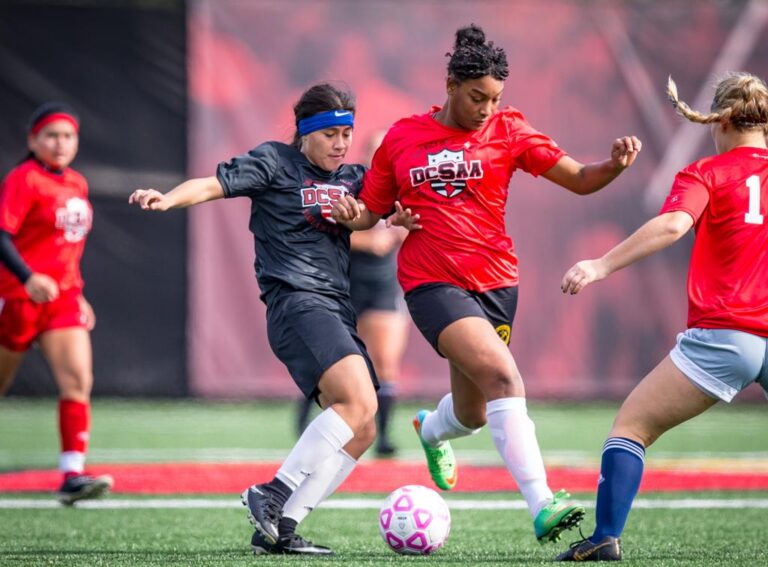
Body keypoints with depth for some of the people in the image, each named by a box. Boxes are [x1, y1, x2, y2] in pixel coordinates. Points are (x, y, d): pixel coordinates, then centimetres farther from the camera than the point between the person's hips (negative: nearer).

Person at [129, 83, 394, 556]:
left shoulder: (352, 179, 19)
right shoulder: (275, 162, 2)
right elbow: (214, 185, -7)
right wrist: (168, 199, -25)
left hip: (338, 311, 8)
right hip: (296, 300, -8)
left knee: (362, 432, 0)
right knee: (359, 403, -25)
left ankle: (277, 527, -1)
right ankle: (273, 494, -23)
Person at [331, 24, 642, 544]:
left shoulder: (507, 130, 4)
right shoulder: (401, 139, 4)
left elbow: (579, 180, 0)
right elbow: (372, 211, 13)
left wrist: (616, 165, -20)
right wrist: (349, 213, -10)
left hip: (494, 281, 3)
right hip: (431, 282, -3)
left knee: (473, 415, 14)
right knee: (502, 376, -26)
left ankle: (431, 430, 54)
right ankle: (541, 506, -32)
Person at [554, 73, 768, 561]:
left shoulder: (706, 173, 4)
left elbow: (672, 224, -15)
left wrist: (602, 266, -19)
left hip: (723, 333, -4)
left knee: (632, 425, 5)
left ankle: (606, 538, -6)